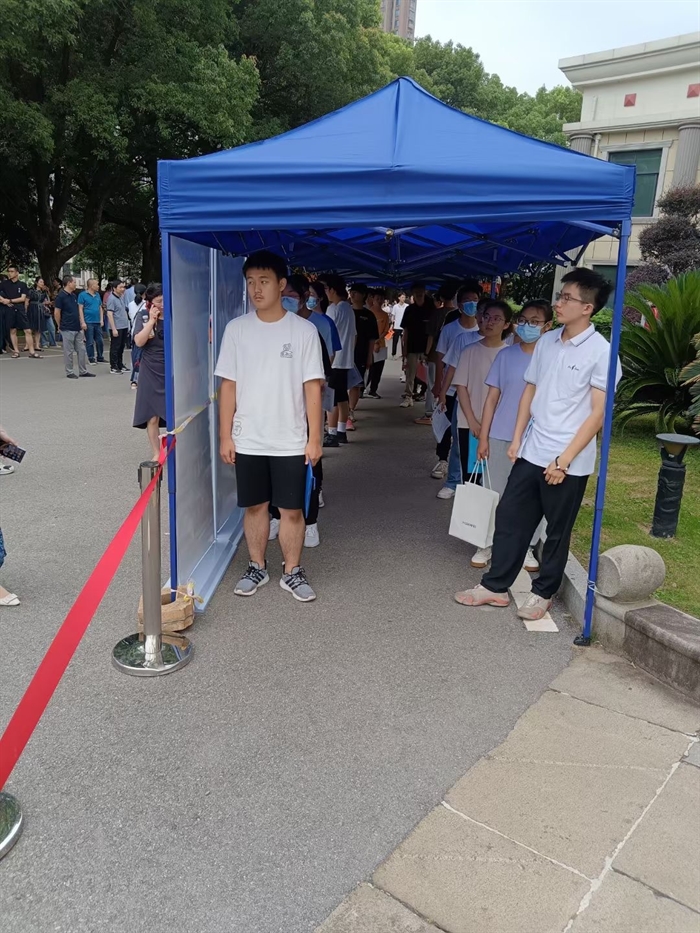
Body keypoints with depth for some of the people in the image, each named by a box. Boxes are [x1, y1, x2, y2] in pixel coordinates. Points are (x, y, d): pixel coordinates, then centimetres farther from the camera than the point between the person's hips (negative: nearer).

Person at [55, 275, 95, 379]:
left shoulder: (74, 295, 12)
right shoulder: (60, 296, -10)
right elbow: (57, 313, -8)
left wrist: (82, 322, 6)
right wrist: (60, 326, 0)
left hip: (78, 328, 7)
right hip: (67, 329, -7)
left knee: (81, 350, 9)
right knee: (69, 352, 1)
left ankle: (83, 371, 16)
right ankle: (69, 372, 9)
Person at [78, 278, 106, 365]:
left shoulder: (97, 295, 10)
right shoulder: (83, 295, -6)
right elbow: (80, 309, -7)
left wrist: (102, 320, 7)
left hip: (98, 322, 5)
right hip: (88, 322, -5)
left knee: (99, 341, 9)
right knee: (90, 342, 1)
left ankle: (100, 357, 20)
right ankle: (91, 358, 9)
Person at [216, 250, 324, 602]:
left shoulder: (304, 330, -4)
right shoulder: (236, 329, 1)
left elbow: (312, 387, -4)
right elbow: (228, 386, 3)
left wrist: (314, 438, -7)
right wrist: (225, 435, -1)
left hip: (290, 442, -1)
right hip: (248, 441, 2)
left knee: (291, 509, 6)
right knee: (255, 506, 13)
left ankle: (292, 572, 23)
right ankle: (257, 568, 30)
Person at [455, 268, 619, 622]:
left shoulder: (601, 352, -11)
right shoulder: (546, 342, 6)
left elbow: (598, 412, -12)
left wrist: (565, 459, -15)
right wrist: (517, 439, 8)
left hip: (569, 462, -6)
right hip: (531, 453, 6)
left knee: (557, 531, 10)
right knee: (509, 518, 10)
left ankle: (543, 593, 27)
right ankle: (495, 585, 24)